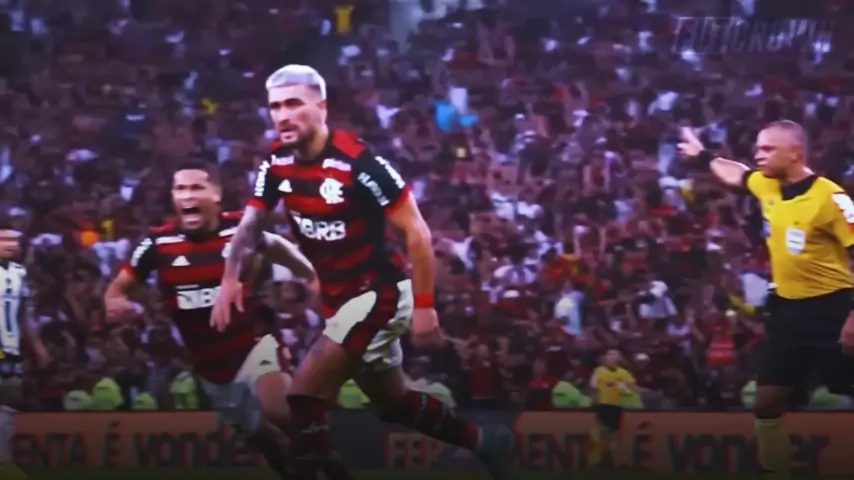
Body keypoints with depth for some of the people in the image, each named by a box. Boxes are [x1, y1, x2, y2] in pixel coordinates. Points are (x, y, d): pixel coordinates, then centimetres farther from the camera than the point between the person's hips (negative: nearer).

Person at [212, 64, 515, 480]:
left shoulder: (357, 162, -24)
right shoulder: (278, 163, -4)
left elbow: (416, 232, -19)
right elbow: (250, 224, 7)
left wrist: (424, 305, -19)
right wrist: (231, 279, -12)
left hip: (379, 293, -8)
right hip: (339, 298, 8)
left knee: (305, 393, -17)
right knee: (393, 403, 20)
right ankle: (484, 441, 38)